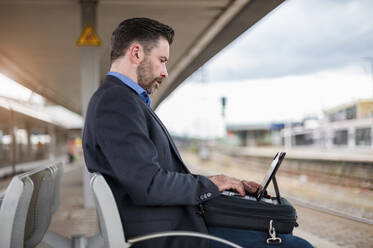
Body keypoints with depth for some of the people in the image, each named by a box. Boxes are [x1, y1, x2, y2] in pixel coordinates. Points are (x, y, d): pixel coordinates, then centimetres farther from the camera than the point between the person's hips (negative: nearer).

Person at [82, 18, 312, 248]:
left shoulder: (127, 100, 18)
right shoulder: (116, 101, -15)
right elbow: (148, 184, -23)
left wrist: (229, 184, 7)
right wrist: (209, 184, -9)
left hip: (179, 225, 10)